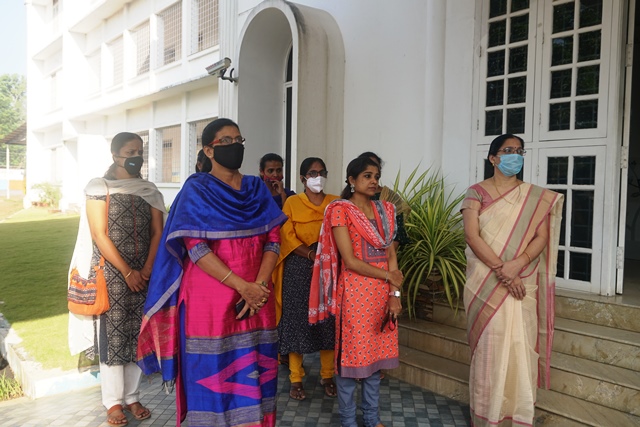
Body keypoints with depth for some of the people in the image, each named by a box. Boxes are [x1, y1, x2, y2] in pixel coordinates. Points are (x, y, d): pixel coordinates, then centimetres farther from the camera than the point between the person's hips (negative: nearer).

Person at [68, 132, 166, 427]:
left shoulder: (150, 191, 9)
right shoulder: (100, 187, -2)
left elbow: (157, 233, 4)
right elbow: (99, 235, -9)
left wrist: (146, 270, -8)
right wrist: (127, 272, -13)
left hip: (143, 275, 3)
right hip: (110, 274, -3)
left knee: (137, 335, 8)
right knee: (112, 335, 2)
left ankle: (132, 397, 20)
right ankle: (113, 402, 15)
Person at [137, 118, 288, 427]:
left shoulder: (257, 189, 9)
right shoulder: (196, 190, -3)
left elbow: (273, 240, 4)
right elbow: (196, 248, -12)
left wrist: (260, 285, -11)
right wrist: (242, 286, -17)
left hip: (256, 296, 4)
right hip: (210, 298, -4)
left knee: (252, 372, 10)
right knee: (211, 372, 5)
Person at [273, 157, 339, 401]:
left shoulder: (335, 203, 9)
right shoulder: (292, 203, 4)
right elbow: (288, 237, -4)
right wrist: (312, 255, -16)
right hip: (299, 269, -2)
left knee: (328, 320, 6)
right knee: (297, 319, 1)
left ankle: (327, 376, 20)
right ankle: (296, 380, 14)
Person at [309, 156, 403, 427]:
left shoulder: (385, 210, 10)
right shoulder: (341, 210, -8)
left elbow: (391, 255, 5)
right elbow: (349, 260, -14)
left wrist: (394, 294, -2)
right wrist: (386, 275, -8)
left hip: (382, 293, 6)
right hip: (355, 291, -5)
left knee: (376, 354, 14)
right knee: (351, 355, 5)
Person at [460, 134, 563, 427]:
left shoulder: (536, 197, 10)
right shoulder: (477, 192, 1)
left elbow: (541, 237, 0)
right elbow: (471, 236, -9)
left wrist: (516, 265, -17)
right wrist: (500, 270, -17)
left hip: (522, 284, 2)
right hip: (486, 284, -2)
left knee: (521, 347, 4)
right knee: (488, 347, 2)